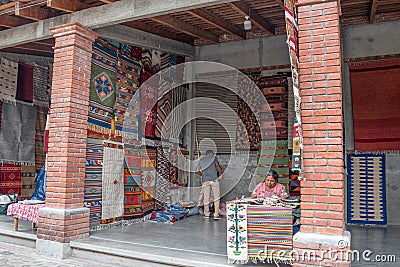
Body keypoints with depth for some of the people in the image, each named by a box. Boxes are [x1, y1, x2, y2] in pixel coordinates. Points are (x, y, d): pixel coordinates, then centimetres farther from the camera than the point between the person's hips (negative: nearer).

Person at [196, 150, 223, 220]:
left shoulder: (201, 160, 19)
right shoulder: (214, 158, 7)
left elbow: (197, 171, 15)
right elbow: (218, 166, -8)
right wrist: (221, 174, 3)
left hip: (205, 180, 3)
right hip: (214, 179, -3)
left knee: (206, 197, 9)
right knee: (216, 197, 4)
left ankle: (206, 214, 18)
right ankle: (216, 214, 0)